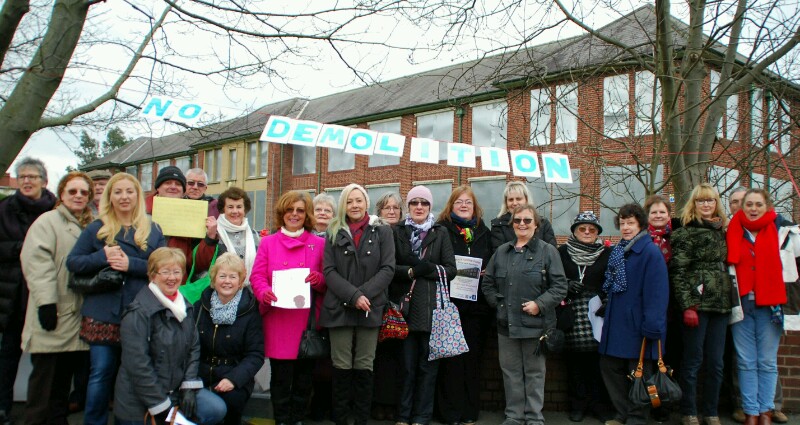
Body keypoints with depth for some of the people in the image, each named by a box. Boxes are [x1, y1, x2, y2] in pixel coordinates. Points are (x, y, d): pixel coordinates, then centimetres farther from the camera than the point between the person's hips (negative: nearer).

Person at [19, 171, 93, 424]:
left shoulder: (91, 227, 17)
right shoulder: (48, 221, -3)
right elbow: (36, 262, -14)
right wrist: (46, 302, -22)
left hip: (76, 317, 6)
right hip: (52, 317, -6)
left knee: (64, 378, 13)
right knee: (44, 378, -1)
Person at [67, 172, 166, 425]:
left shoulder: (152, 231, 7)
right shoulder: (96, 229, 8)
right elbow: (72, 262, 3)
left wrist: (131, 264, -16)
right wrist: (102, 257, -14)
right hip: (103, 314, 0)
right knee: (101, 372, 4)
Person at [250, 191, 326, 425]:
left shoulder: (319, 243, 9)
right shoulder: (268, 242, 9)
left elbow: (328, 280, 9)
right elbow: (257, 276, 4)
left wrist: (318, 279, -14)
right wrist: (264, 292, -17)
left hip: (308, 320, 1)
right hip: (277, 320, -1)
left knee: (304, 374, 6)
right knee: (281, 375, 0)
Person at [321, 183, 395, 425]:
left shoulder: (382, 232, 8)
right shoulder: (333, 233, 10)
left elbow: (388, 268, -1)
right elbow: (329, 271, 0)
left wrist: (365, 294, -14)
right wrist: (353, 296, -13)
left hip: (371, 309, 0)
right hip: (339, 308, 0)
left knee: (364, 367, 4)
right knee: (341, 367, 3)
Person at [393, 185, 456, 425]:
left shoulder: (440, 233, 9)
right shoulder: (397, 232, 10)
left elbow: (451, 270, 2)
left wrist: (427, 268, -13)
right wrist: (411, 271, -14)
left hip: (432, 307, 0)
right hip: (406, 306, 0)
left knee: (428, 363, 2)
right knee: (407, 363, 3)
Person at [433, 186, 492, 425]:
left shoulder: (484, 232, 14)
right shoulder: (442, 230, 3)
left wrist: (485, 273, -1)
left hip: (477, 304, 3)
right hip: (449, 300, -3)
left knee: (473, 356, 5)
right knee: (451, 358, -2)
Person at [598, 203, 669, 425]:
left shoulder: (651, 252, -14)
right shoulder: (617, 251, 12)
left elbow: (657, 292, -19)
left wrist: (652, 324, -23)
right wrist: (607, 309, 13)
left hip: (637, 324, -8)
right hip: (616, 323, 8)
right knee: (610, 367, 12)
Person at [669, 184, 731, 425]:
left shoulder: (722, 232, 15)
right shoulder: (686, 233, -3)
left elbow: (726, 266, 20)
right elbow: (678, 272, -10)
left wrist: (730, 301, 11)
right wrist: (687, 305, -17)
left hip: (721, 304, 6)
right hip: (697, 303, -5)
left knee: (716, 362, 8)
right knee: (693, 361, 1)